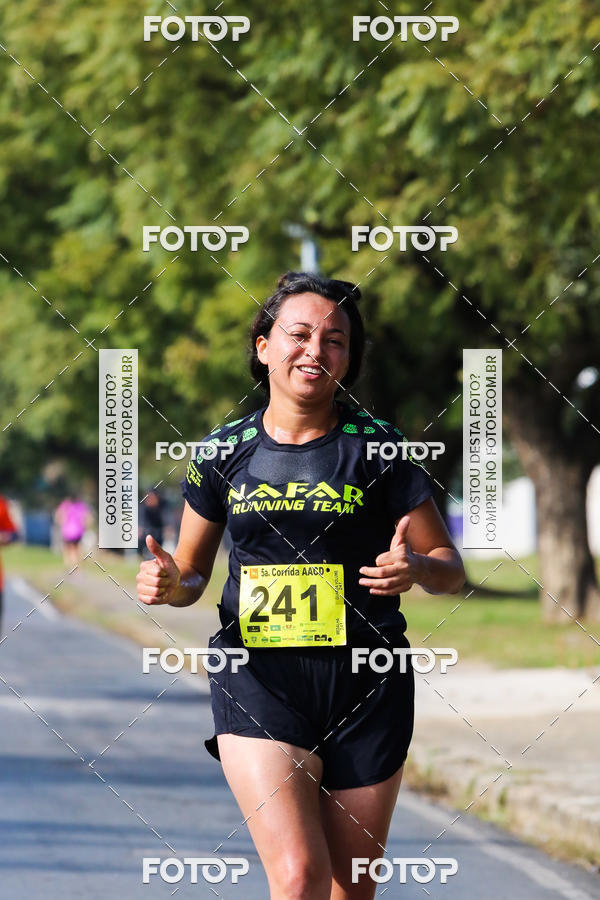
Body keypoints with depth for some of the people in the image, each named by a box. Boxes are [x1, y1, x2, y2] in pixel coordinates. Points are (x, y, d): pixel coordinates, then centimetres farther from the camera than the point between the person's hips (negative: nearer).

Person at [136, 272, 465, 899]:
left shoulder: (375, 446, 0)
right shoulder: (226, 452, 4)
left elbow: (450, 568, 4)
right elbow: (191, 571, 16)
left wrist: (416, 569, -18)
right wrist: (169, 583, -8)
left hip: (364, 685, 1)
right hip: (258, 680, 0)